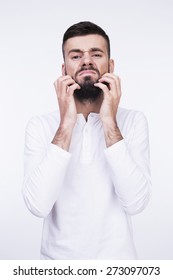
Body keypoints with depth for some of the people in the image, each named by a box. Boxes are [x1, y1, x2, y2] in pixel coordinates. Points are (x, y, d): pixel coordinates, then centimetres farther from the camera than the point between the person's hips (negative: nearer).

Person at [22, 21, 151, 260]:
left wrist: (110, 123, -23)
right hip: (58, 262, 0)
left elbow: (135, 202, -20)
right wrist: (66, 124, -24)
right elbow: (38, 205, -22)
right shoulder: (40, 125, -9)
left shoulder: (133, 121, -8)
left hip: (117, 259, 0)